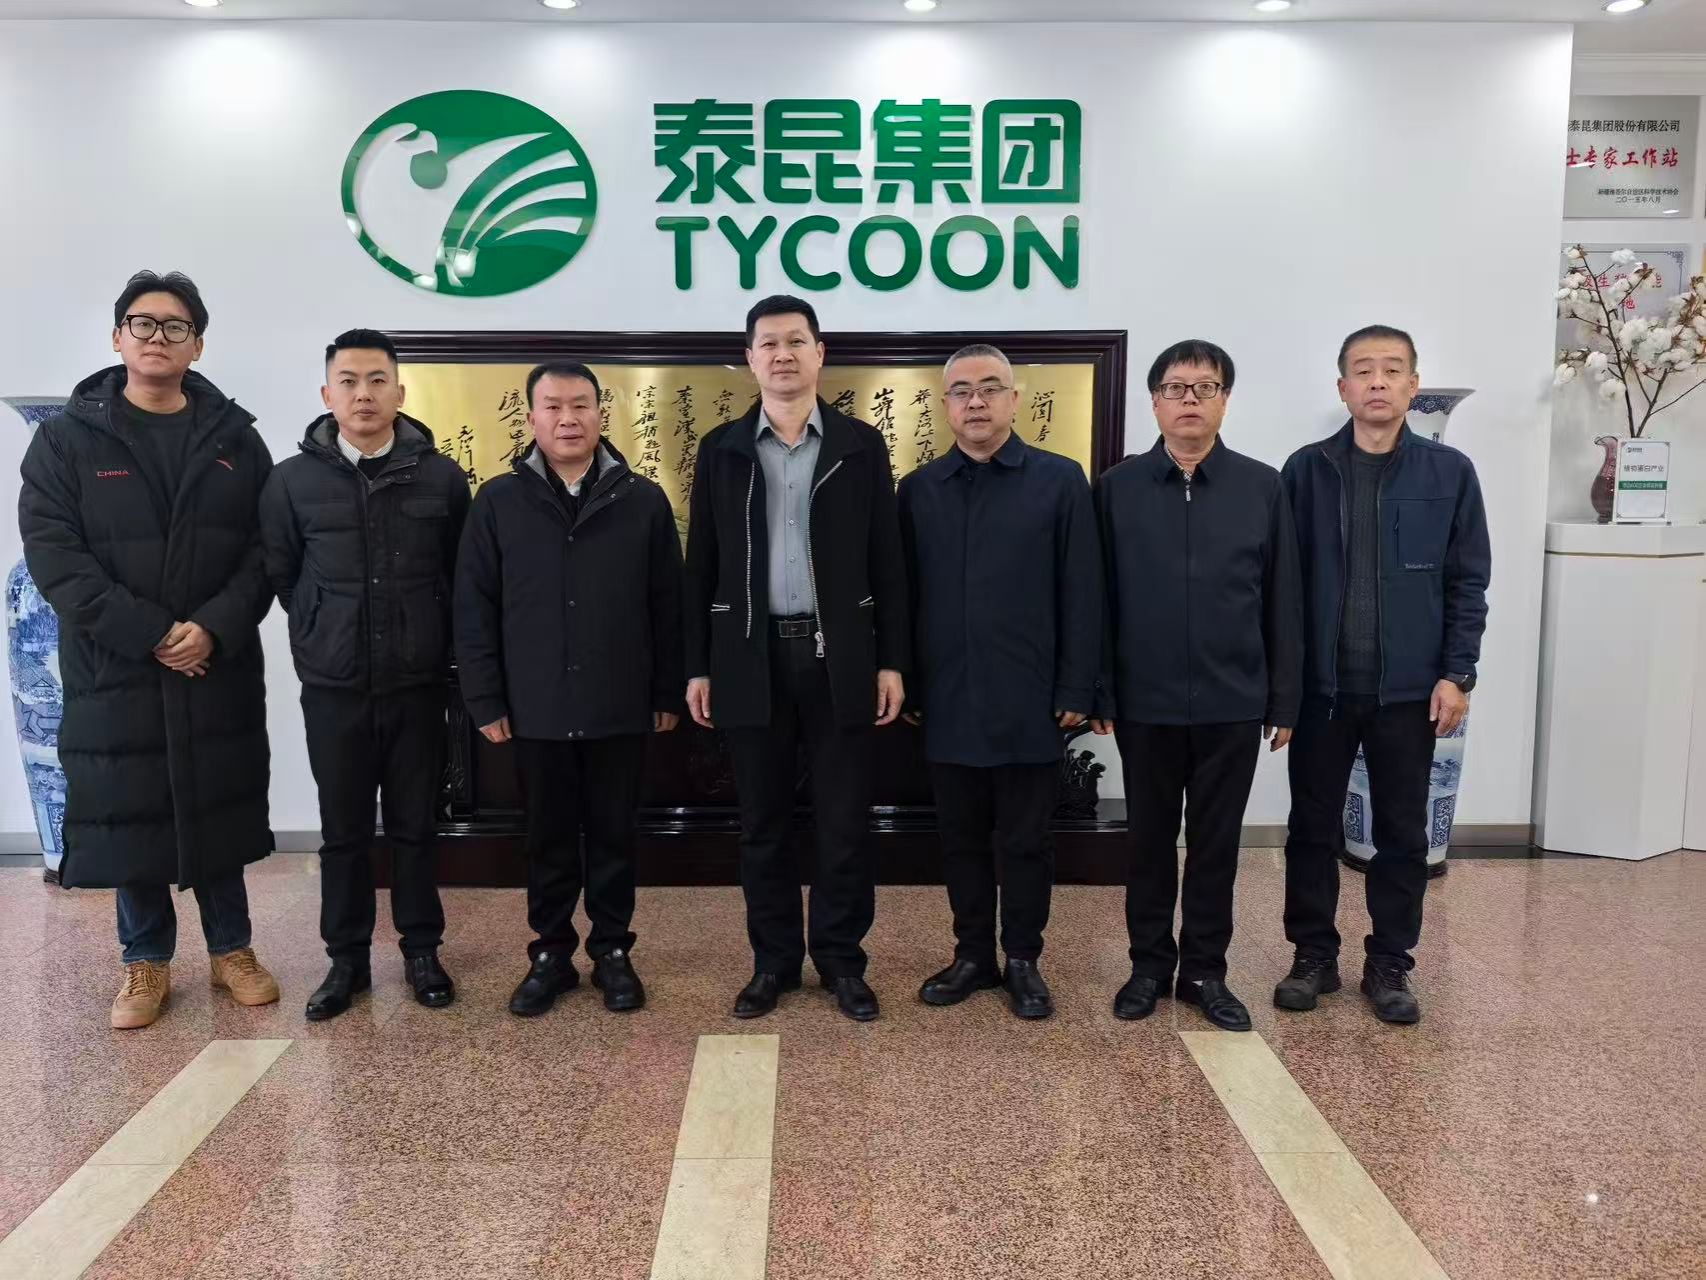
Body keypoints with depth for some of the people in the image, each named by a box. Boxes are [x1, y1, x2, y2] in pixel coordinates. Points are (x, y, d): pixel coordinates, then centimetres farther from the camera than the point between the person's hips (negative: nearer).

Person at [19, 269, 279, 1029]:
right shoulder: (66, 439, 0)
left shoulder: (235, 438, 4)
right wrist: (149, 635, -17)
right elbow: (52, 554, -8)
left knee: (220, 812, 9)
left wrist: (214, 629, -16)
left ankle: (232, 949, 26)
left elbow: (264, 550, 0)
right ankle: (146, 962, 25)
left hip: (219, 668, 1)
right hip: (114, 670, -1)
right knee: (127, 816, 7)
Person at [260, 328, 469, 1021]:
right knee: (343, 829, 10)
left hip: (419, 683, 0)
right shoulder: (292, 480, -2)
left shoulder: (443, 478, -2)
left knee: (415, 825, 10)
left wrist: (433, 638, 8)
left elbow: (461, 572, 7)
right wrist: (323, 635, 9)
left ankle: (421, 950, 24)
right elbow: (280, 574, 8)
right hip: (333, 686, 0)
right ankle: (347, 957, 23)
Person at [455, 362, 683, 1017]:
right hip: (535, 709, 0)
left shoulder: (643, 500, 1)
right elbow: (474, 608, 2)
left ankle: (613, 951, 26)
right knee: (549, 838, 12)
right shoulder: (498, 501, 1)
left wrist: (668, 692, 2)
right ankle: (551, 952, 27)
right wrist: (485, 699, -2)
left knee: (614, 835, 11)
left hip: (620, 708, 0)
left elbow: (667, 606, 3)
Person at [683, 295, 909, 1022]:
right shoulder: (721, 449, 6)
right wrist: (697, 667, 2)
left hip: (840, 657, -1)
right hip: (751, 658, 1)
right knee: (762, 822, 9)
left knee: (844, 820, 5)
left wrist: (891, 661, -3)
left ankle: (841, 959, 20)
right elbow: (702, 568, 6)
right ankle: (773, 960, 23)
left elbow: (886, 563, 2)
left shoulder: (861, 445, 3)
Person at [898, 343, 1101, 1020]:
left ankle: (1023, 961, 24)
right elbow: (904, 597, 7)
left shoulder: (1060, 480, -1)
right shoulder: (918, 489, 6)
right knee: (961, 838, 13)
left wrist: (1075, 691, -6)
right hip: (947, 703, 3)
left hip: (1028, 702, -2)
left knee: (1025, 840, 9)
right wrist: (908, 688, 4)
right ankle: (972, 955, 27)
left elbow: (1081, 595, -3)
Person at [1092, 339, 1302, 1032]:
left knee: (1216, 842, 10)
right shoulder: (1117, 487, 0)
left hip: (1233, 702, 0)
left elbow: (1283, 602, 2)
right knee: (1150, 839, 12)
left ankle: (1205, 970, 25)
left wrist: (1284, 699, 1)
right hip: (1146, 702, 0)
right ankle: (1150, 963, 27)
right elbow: (1098, 598, 1)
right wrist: (1097, 690, -2)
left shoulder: (1262, 486, 1)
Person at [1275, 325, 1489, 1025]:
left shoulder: (1449, 472, 1)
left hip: (1411, 689, 0)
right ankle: (1313, 955, 24)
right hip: (1321, 685, 0)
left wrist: (1456, 674, -5)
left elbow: (1468, 582, 2)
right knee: (1313, 827, 9)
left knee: (1403, 833, 9)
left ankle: (1390, 964, 24)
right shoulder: (1306, 469, 1)